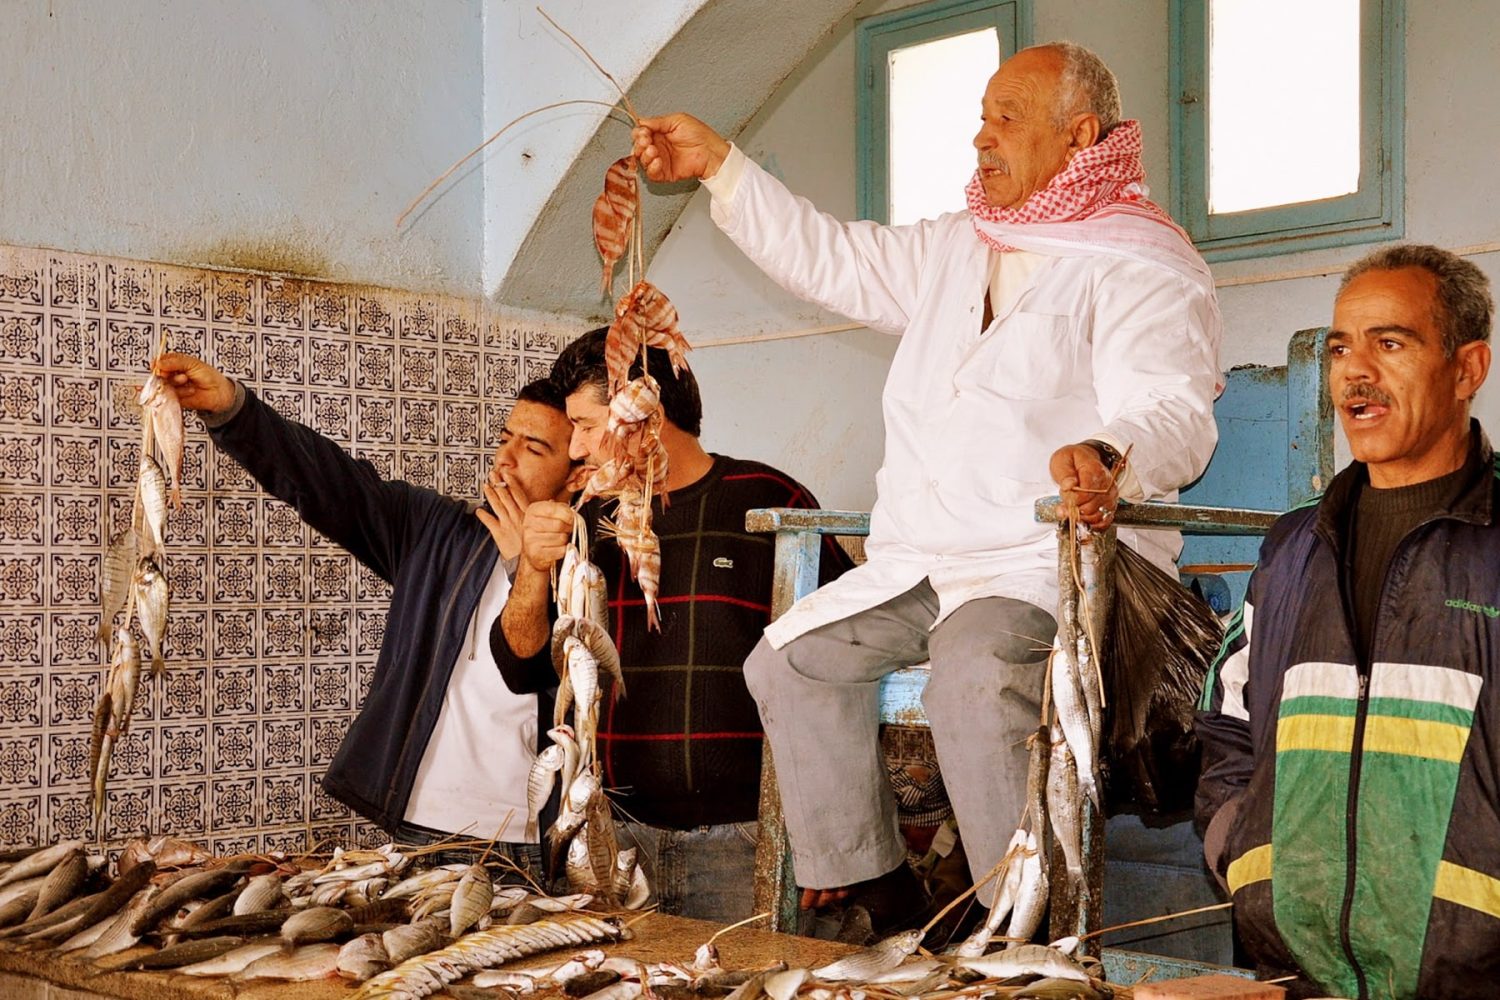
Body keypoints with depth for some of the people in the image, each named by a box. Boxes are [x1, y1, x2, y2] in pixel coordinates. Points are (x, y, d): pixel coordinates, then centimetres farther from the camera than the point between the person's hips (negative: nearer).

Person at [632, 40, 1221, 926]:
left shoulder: (1142, 268, -9)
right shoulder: (956, 249, 18)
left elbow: (1175, 413, -24)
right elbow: (833, 260, 26)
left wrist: (1106, 457, -48)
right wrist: (721, 165, 23)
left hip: (1059, 561, -8)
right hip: (922, 561, 8)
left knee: (974, 672, -35)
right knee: (792, 658, -3)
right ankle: (871, 893, 5)